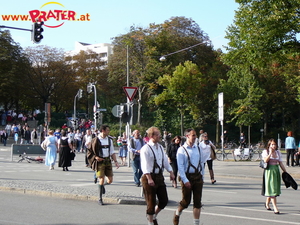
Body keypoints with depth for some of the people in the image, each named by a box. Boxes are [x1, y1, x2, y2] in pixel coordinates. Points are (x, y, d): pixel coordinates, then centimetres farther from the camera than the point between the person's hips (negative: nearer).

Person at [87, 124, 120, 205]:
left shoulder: (109, 140, 9)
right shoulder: (96, 140, -7)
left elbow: (112, 152, 14)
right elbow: (89, 152, -1)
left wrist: (115, 161, 4)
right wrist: (95, 157, -16)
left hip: (108, 161, 5)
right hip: (99, 162, -5)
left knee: (110, 180, 1)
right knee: (102, 180, -8)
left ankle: (102, 185, 38)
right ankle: (100, 199, 5)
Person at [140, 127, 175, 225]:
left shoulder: (160, 147, 11)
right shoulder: (146, 148, -13)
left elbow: (165, 160, 17)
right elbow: (145, 165, -19)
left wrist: (171, 172, 10)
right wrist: (149, 178, -27)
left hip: (160, 176, 7)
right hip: (149, 177, -7)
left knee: (164, 200, 10)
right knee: (151, 203, 2)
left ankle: (154, 216, 34)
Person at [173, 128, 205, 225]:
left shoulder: (198, 148, 8)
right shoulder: (182, 150, -7)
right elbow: (180, 167, -11)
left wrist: (201, 176, 10)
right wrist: (185, 180, -16)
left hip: (198, 176, 5)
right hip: (187, 177, -4)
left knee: (198, 202, 4)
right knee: (186, 201, 4)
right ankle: (177, 214, 33)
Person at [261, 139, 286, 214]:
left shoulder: (278, 152, 10)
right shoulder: (265, 152, -4)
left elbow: (280, 163, 13)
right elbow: (265, 160, -20)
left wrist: (285, 172, 10)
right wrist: (270, 153, -22)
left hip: (276, 171, 5)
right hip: (269, 171, -5)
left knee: (275, 188, 12)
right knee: (272, 189, -8)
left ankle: (267, 203, 34)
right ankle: (275, 208, -10)